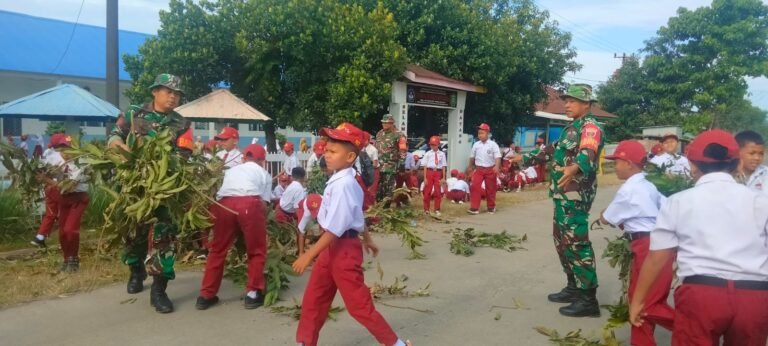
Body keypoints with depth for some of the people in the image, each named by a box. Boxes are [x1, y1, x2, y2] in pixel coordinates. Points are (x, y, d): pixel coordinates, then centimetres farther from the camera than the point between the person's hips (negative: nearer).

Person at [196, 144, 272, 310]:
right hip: (250, 204, -3)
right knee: (257, 251, 15)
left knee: (217, 250, 18)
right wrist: (261, 218, 31)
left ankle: (206, 295, 24)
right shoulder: (264, 174, 26)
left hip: (224, 204, 3)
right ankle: (253, 294, 17)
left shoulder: (231, 170, 35)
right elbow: (264, 201, 17)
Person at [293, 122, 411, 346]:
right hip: (332, 248, 10)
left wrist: (308, 255, -24)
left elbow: (335, 229, -26)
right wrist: (367, 240, 33)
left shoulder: (342, 185, -23)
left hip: (344, 249, -10)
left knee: (359, 305, 2)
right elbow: (357, 215, 21)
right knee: (313, 300, 17)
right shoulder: (344, 181, 8)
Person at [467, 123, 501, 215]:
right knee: (474, 187, -12)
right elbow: (472, 157, 18)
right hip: (478, 169, 3)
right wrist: (471, 167, 26)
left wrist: (497, 166, -32)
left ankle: (491, 207, 26)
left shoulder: (493, 145, -7)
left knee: (490, 189, 8)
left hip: (490, 169, -2)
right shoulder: (476, 145, 5)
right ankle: (474, 208, -12)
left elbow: (497, 157, -16)